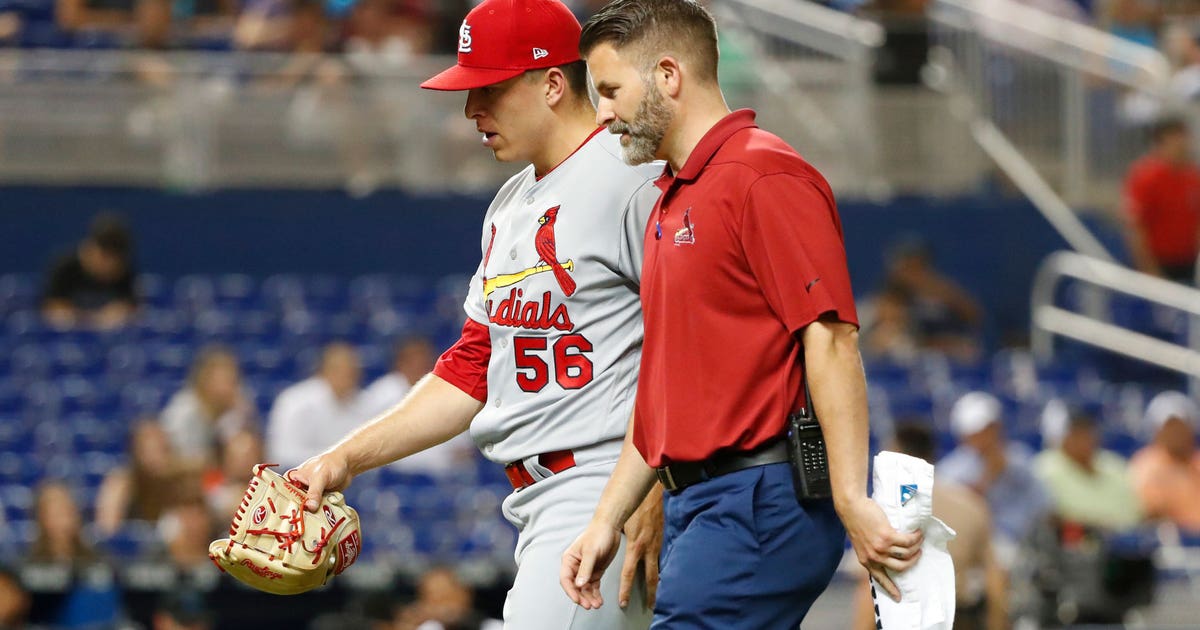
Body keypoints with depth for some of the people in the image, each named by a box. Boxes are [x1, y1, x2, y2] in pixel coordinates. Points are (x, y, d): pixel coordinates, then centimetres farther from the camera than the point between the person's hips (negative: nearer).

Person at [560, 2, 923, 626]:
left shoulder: (766, 177, -9)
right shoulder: (670, 204, 22)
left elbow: (831, 342, -17)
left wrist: (851, 503, -23)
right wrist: (607, 520, 21)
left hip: (760, 505, -10)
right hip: (693, 505, 10)